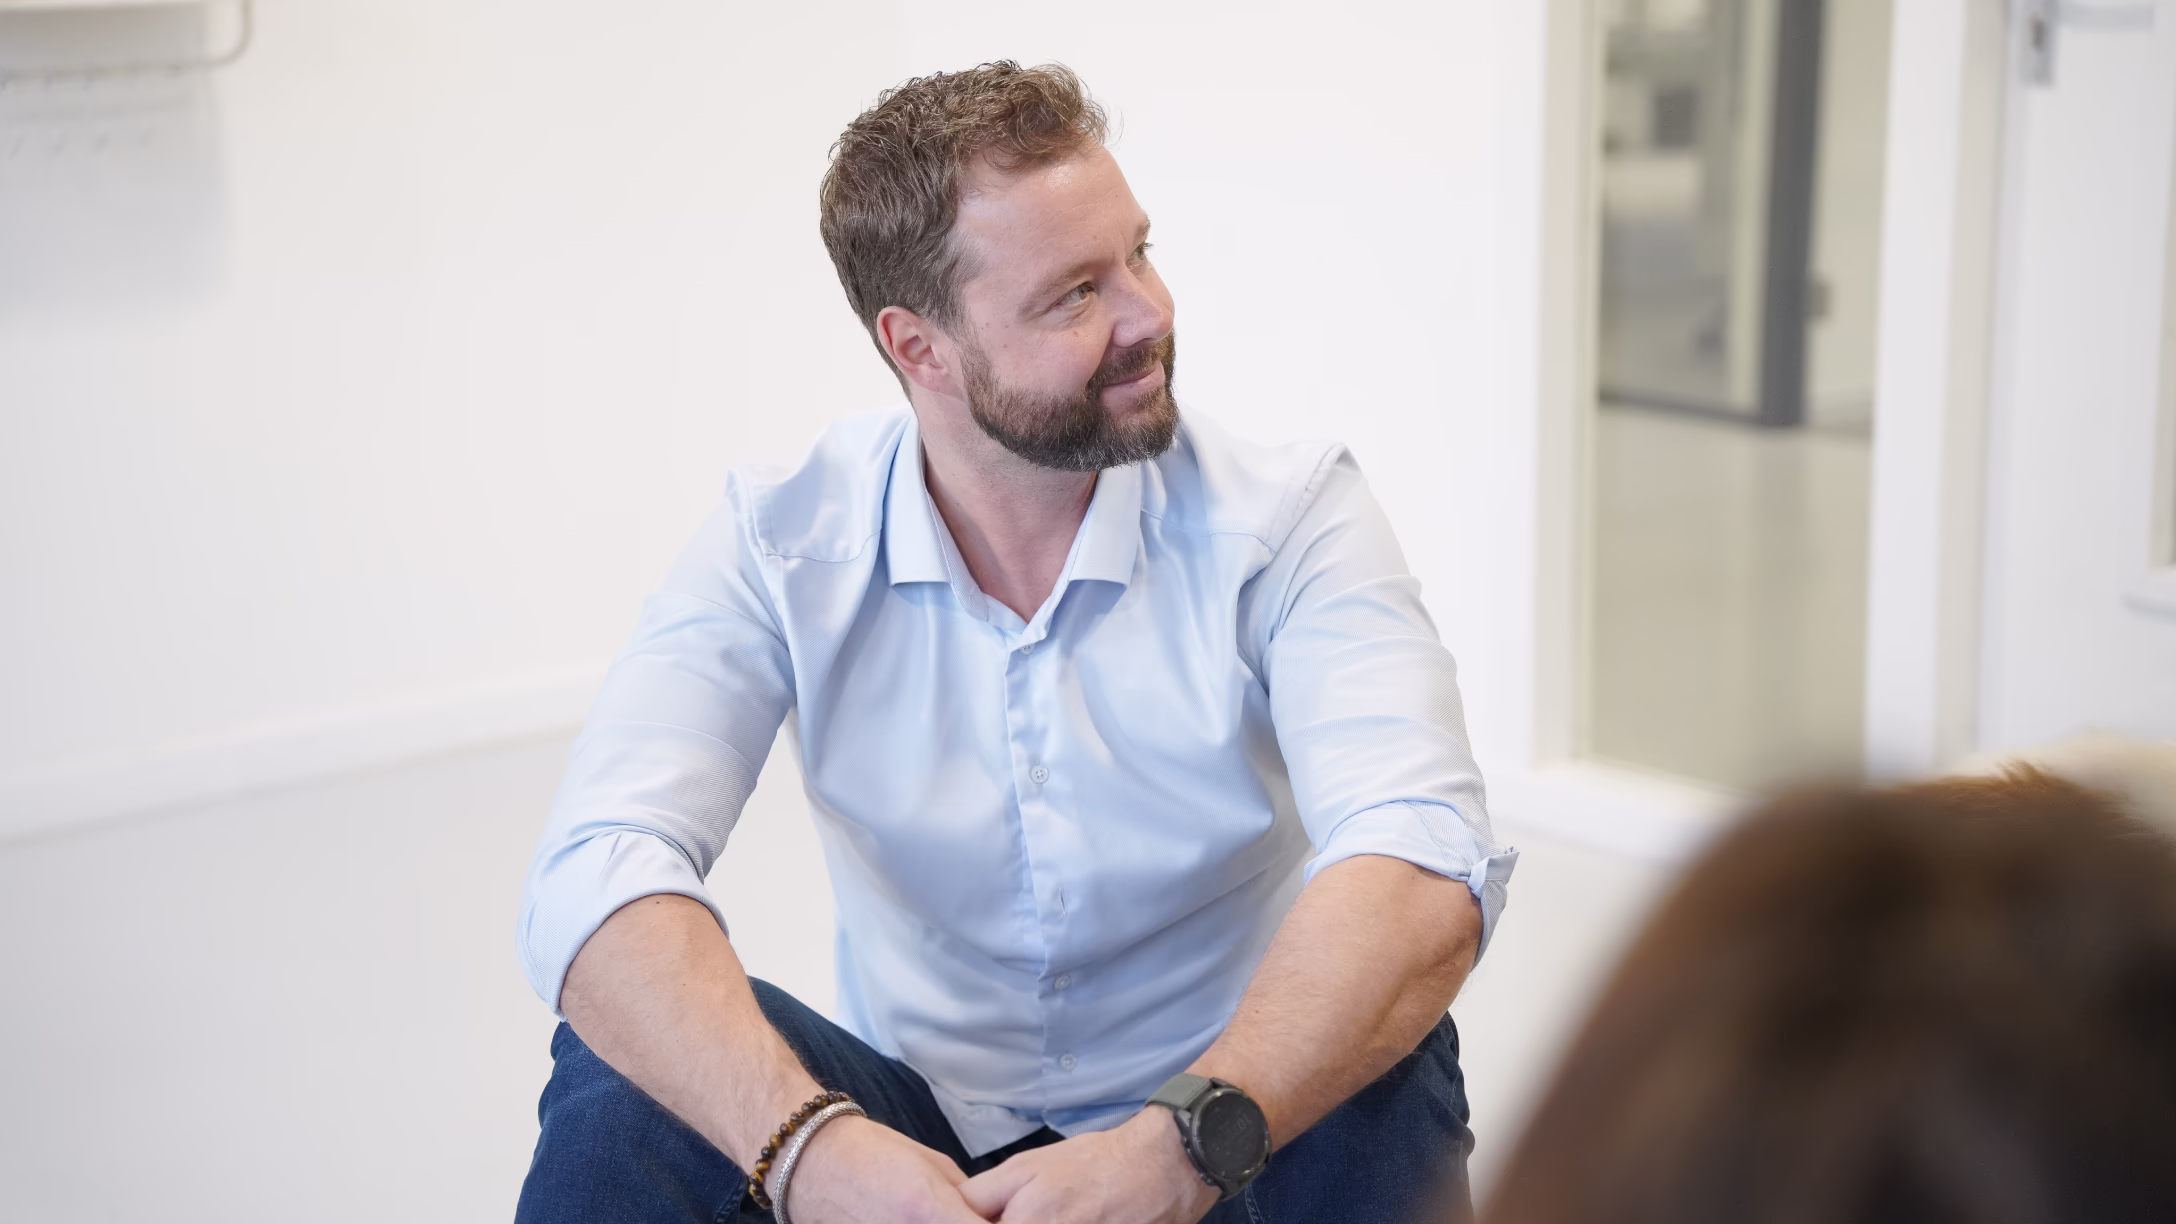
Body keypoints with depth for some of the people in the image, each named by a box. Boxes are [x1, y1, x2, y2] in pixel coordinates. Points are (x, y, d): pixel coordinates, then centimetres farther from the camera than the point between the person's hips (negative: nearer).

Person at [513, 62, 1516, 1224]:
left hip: (1236, 1129, -1)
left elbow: (1426, 876, -30)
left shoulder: (1288, 517, -15)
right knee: (628, 1079, -26)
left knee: (1377, 1072, -33)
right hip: (919, 1131, 1)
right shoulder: (782, 542, -10)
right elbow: (594, 875, -24)